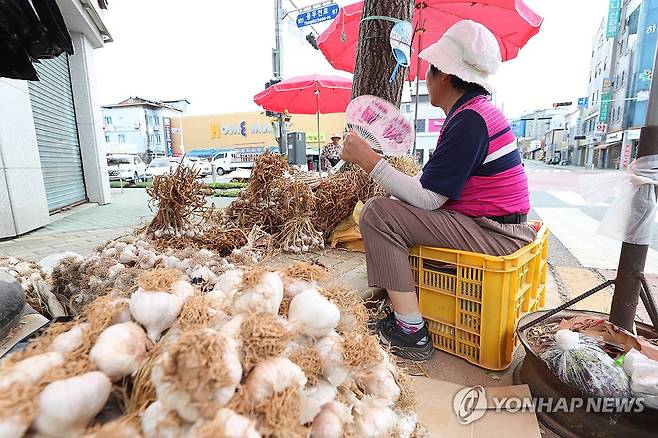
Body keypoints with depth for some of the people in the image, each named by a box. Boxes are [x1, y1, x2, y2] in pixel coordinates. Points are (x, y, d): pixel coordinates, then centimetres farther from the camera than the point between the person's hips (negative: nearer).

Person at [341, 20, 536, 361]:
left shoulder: (469, 119, -18)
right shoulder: (477, 110, 13)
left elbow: (427, 199, -21)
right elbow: (432, 192, 11)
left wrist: (368, 160, -17)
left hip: (494, 236, -10)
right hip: (497, 227, 10)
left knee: (378, 214, -18)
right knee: (394, 206, 19)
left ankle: (411, 333, -12)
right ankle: (399, 304, 20)